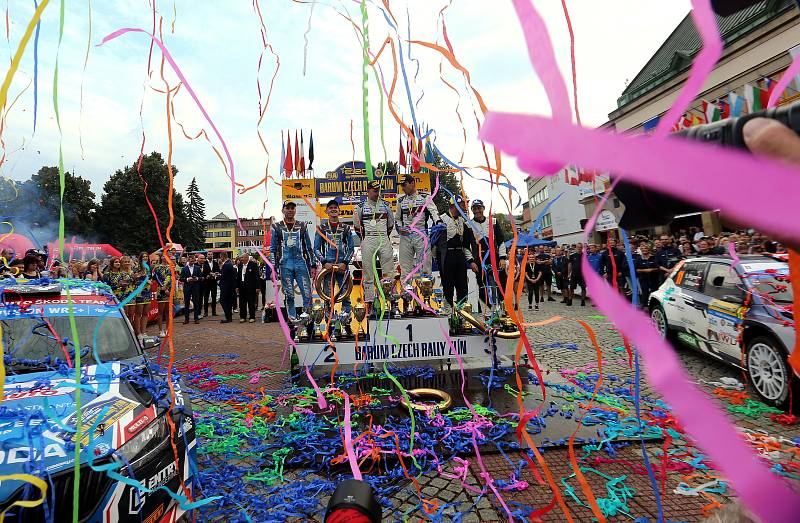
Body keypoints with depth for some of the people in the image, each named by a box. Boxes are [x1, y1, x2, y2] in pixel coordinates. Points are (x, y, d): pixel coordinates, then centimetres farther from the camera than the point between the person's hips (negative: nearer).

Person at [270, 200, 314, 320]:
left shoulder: (302, 226, 13)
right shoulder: (277, 227, 9)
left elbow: (308, 247, 15)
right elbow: (272, 249, 10)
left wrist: (312, 266, 9)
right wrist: (273, 269, 3)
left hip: (301, 262, 1)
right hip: (285, 264, 0)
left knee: (307, 293, -8)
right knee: (289, 295, 2)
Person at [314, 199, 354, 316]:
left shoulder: (346, 228, 10)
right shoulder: (322, 228, 9)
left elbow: (351, 248, 7)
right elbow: (316, 249, 6)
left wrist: (345, 263, -7)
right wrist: (324, 262, -9)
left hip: (342, 265, 0)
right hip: (327, 265, 0)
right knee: (328, 295, 1)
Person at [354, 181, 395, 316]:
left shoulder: (385, 205, 12)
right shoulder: (361, 207, 6)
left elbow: (391, 223, 19)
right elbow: (357, 225, 11)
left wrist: (384, 236, 13)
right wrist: (365, 237, 6)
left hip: (384, 241, 2)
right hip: (368, 242, -2)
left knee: (389, 272, -2)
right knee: (368, 273, -1)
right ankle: (369, 304, 5)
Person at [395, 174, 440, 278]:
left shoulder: (424, 198, 2)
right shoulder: (401, 201, 16)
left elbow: (433, 212, -11)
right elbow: (397, 218, 24)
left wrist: (439, 222, -31)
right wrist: (399, 228, 3)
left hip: (421, 236, -4)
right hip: (405, 236, 4)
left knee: (425, 267, -3)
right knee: (405, 268, 6)